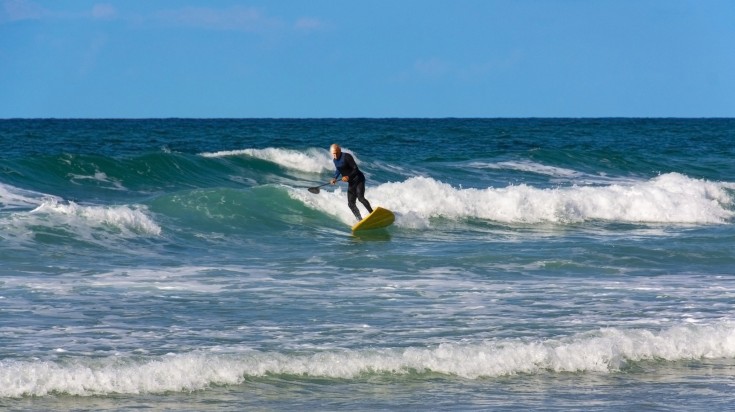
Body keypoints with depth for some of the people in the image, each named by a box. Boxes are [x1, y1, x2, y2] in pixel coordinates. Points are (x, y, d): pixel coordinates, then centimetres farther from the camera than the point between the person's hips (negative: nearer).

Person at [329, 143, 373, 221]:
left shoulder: (346, 156, -17)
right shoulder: (335, 160, 6)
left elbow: (355, 169, -19)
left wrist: (348, 177, -32)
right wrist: (334, 178, 6)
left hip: (358, 179, -8)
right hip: (351, 182, 8)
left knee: (360, 198, -26)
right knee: (351, 204, 1)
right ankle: (360, 220, 3)